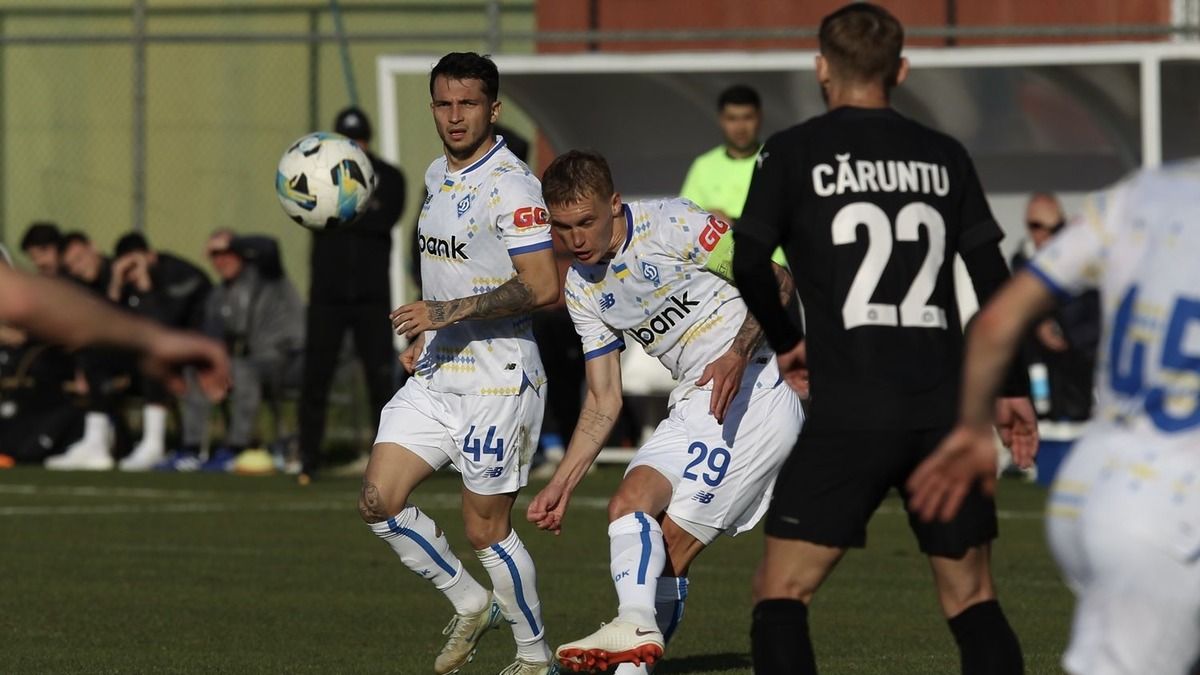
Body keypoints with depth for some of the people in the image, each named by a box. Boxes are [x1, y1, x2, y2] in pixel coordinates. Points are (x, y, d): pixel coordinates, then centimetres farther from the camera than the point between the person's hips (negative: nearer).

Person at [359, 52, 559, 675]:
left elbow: (541, 287, -23)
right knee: (378, 502, -1)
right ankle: (470, 604, 18)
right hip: (435, 377, 8)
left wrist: (448, 312, -24)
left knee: (485, 531, -2)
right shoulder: (437, 176, 12)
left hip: (497, 383, -8)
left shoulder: (510, 185, -16)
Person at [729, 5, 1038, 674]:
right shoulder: (944, 156, 11)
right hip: (948, 411, 3)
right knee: (973, 600, 13)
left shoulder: (794, 153, 1)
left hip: (850, 414, -3)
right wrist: (1014, 390, 18)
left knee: (781, 593, 2)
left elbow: (749, 266, -3)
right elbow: (994, 278, 10)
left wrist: (787, 342, 15)